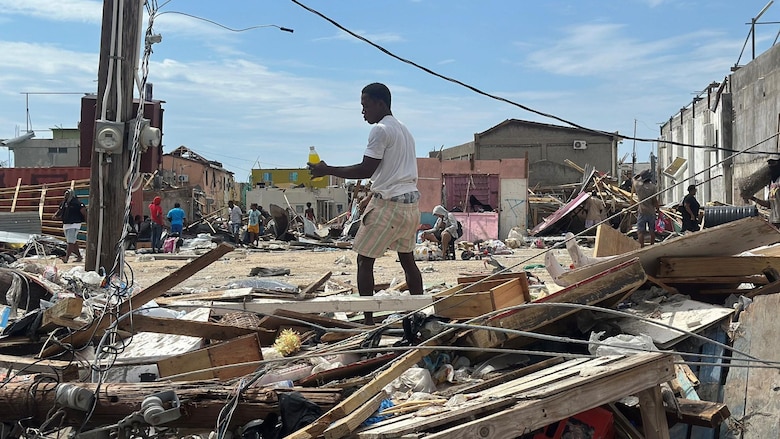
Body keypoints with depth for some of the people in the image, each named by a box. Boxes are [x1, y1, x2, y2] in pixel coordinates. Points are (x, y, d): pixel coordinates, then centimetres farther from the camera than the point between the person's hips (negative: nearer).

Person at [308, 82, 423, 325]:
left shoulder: (380, 130, -11)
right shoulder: (403, 129, 17)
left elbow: (365, 170, -15)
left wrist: (327, 170, -9)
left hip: (389, 203, -9)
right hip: (411, 202, 9)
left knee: (365, 259, -1)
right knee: (407, 258, 16)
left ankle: (368, 319, -3)